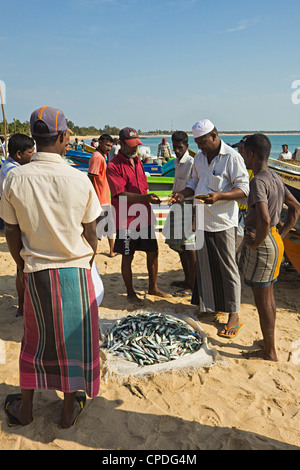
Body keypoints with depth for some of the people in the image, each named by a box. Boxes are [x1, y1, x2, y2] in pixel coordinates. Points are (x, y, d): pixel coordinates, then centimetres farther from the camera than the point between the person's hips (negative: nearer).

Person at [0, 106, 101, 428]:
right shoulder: (79, 180, -12)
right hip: (75, 270, -1)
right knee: (73, 338, 14)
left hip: (35, 271, 2)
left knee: (35, 337, 20)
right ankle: (70, 408, 31)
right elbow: (90, 233, -4)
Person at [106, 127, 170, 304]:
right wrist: (146, 197, -31)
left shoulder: (138, 162, 13)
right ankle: (130, 293, 21)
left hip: (144, 218, 7)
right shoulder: (114, 166, -11)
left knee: (153, 252, 13)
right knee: (127, 257, 5)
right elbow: (121, 194, -20)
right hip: (127, 221, -7)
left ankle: (153, 287, 30)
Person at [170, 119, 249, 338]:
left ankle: (234, 315, 12)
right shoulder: (199, 157, 10)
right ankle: (209, 305, 32)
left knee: (228, 268, 1)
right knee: (205, 266, 15)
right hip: (203, 220, 7)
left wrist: (219, 196, -30)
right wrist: (184, 194, -1)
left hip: (223, 222, -7)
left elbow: (244, 189, -15)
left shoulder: (232, 157, -13)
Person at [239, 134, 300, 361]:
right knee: (268, 296, 20)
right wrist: (280, 235, 14)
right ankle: (269, 342, 35)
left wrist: (256, 242, -19)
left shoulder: (258, 182, -22)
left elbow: (264, 220, -35)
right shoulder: (275, 178, 8)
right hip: (275, 241, 9)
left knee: (262, 300, 3)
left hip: (262, 245, -9)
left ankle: (270, 352, 17)